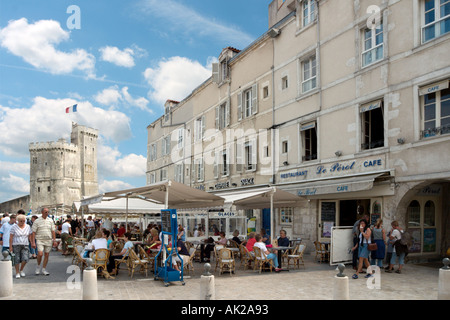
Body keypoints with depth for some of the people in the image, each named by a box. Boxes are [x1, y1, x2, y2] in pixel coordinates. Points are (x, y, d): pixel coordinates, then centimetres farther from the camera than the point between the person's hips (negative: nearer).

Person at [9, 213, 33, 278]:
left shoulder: (28, 227, 4)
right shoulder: (14, 227, -5)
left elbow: (30, 236, 9)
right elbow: (11, 237, -4)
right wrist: (10, 246, -7)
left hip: (25, 245, 2)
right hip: (16, 245, -2)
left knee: (25, 259, -8)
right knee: (16, 260, 2)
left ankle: (21, 270, 16)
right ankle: (17, 273, 17)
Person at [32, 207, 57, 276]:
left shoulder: (50, 220, 7)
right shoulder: (37, 221, -1)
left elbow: (53, 231, 9)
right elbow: (34, 232, -1)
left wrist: (54, 240, 3)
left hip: (49, 240, 3)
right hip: (40, 240, -3)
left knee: (46, 255, 5)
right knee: (40, 254, -15)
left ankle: (44, 269, 18)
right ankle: (38, 266, 11)